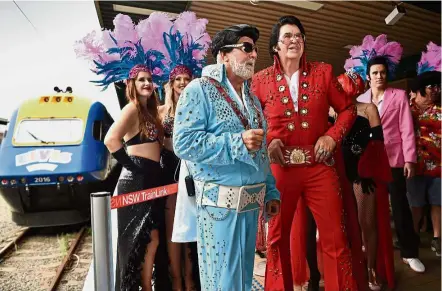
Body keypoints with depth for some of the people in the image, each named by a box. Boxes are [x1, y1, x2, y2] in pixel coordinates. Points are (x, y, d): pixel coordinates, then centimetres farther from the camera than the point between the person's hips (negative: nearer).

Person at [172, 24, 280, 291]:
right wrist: (238, 142, -22)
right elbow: (184, 143, -19)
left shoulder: (251, 97, 16)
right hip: (221, 203, -7)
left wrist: (270, 192, 14)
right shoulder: (200, 90, -8)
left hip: (251, 203, 7)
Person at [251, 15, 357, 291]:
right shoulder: (261, 79, 3)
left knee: (336, 237, 6)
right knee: (277, 236, 11)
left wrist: (332, 135, -4)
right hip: (279, 167, 0)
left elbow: (348, 108, 11)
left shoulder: (323, 72, 7)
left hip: (319, 165, 1)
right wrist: (267, 141, -9)